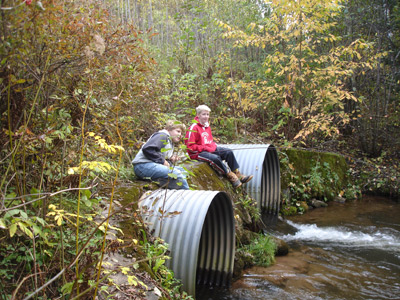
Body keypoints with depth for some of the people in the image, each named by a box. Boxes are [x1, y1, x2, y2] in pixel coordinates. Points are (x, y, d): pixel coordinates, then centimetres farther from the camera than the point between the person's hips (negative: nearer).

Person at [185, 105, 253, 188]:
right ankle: (231, 177, -22)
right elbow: (190, 146, -16)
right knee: (215, 158, -34)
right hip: (197, 153, -9)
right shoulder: (193, 128, -13)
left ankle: (238, 175, -8)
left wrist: (213, 146, 3)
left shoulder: (207, 126, 14)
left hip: (210, 149, 9)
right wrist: (205, 148, -18)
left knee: (228, 152, -6)